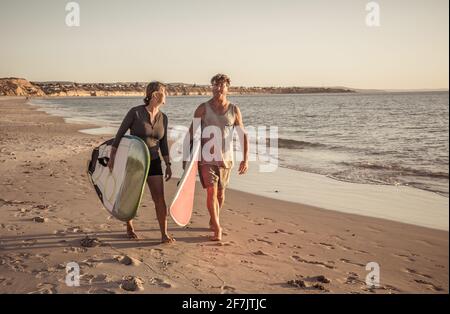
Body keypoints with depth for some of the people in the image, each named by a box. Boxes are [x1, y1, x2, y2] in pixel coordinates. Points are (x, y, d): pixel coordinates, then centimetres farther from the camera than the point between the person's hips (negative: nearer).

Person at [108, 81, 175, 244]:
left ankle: (164, 234, -1)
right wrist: (112, 156, -11)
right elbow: (120, 133, -9)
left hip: (153, 162, 3)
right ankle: (129, 228, 35)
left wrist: (168, 165, 5)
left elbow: (163, 143, 8)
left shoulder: (163, 118, 1)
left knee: (160, 198, -7)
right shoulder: (135, 112, -14)